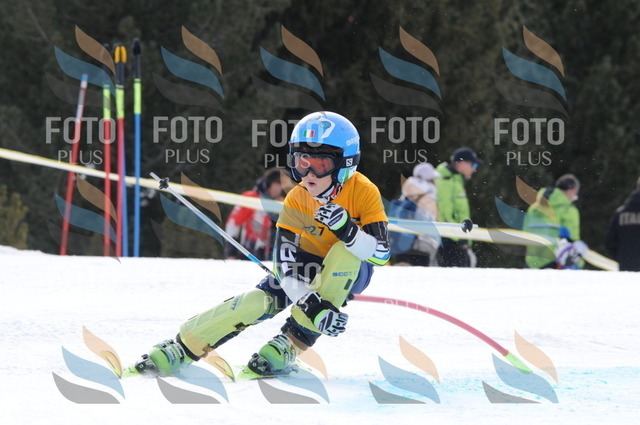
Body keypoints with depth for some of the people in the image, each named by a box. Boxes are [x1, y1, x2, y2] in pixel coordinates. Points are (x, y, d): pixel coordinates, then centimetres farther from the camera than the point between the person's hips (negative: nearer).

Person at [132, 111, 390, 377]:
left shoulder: (363, 192, -24)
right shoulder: (296, 201, -20)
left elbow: (381, 254, -29)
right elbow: (286, 265, -25)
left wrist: (347, 229, -47)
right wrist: (312, 305, -41)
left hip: (350, 272, -1)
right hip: (308, 267, 1)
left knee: (344, 252, -34)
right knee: (261, 300, -24)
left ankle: (291, 344, -28)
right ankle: (181, 349, -14)